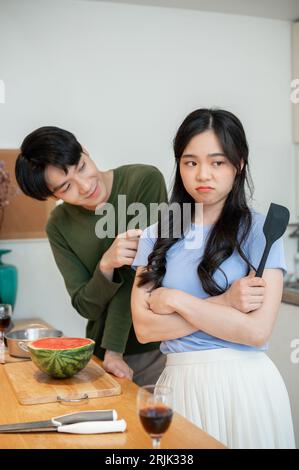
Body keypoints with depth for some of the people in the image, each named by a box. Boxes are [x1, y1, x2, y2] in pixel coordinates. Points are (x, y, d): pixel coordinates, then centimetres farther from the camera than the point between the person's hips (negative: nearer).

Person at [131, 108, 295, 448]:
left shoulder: (258, 230, -6)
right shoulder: (156, 237, 4)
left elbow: (257, 330, -14)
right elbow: (144, 327, -5)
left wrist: (176, 300, -12)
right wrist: (224, 303, -14)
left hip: (244, 384, -2)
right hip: (179, 382, 3)